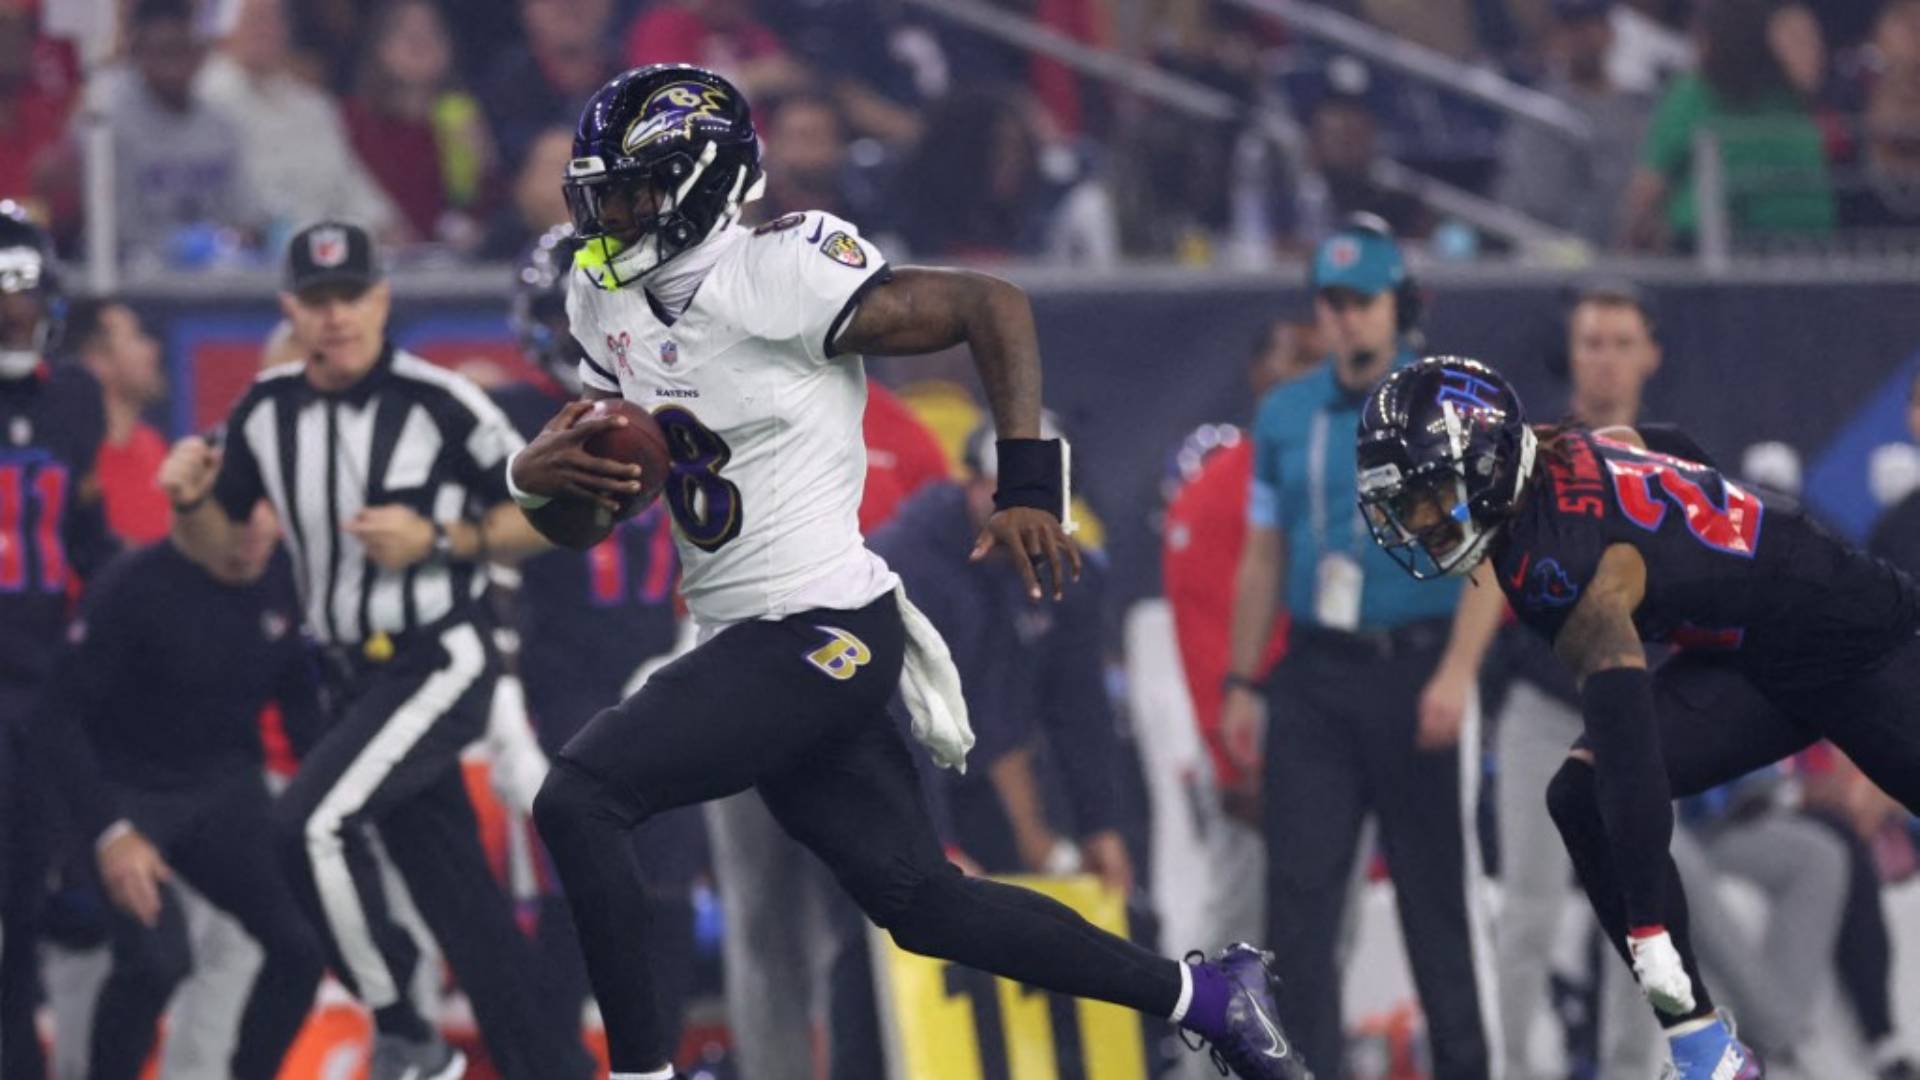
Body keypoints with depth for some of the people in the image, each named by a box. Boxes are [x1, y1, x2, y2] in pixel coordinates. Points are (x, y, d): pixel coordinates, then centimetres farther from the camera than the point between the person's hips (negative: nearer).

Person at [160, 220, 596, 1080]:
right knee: (459, 901, 10)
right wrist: (189, 500, -10)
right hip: (358, 678, 6)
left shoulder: (441, 404, -15)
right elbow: (217, 545, 12)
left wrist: (436, 541, -20)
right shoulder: (266, 414, 2)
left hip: (440, 663, -6)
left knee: (311, 824, -23)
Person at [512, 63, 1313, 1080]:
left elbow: (991, 306, -14)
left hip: (816, 636, -9)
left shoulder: (775, 276, -14)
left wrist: (1030, 489, -19)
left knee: (576, 798, -18)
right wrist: (537, 474, -8)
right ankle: (1205, 994, 23)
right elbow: (578, 522, 16)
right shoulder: (612, 305, 11)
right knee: (918, 902, 12)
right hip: (749, 642, 9)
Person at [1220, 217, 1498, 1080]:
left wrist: (1456, 671, -18)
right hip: (1314, 677, 4)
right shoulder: (1286, 415, 11)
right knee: (1298, 887, -3)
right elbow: (1261, 559, 17)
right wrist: (1240, 684, 13)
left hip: (1419, 670, -4)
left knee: (1438, 886, 1)